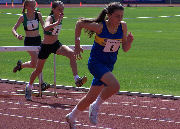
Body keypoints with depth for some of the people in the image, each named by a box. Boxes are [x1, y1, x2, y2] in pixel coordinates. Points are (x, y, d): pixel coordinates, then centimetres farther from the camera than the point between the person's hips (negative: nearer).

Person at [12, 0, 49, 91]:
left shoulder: (38, 14, -1)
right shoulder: (23, 17, -7)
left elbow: (43, 26, 1)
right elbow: (14, 29, -6)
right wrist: (17, 35, -26)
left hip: (38, 40, 4)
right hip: (28, 41, -4)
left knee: (34, 64, 4)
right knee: (37, 62, -17)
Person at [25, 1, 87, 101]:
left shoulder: (60, 18, 0)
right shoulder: (50, 18, -20)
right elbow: (46, 27, -44)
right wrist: (57, 23, -57)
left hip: (56, 44, 5)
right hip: (45, 46, -4)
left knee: (72, 54, -24)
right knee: (38, 70, 10)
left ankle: (77, 79, -29)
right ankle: (29, 87, 35)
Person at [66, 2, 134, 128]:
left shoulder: (123, 26, -5)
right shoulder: (100, 27, -18)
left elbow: (125, 49, 4)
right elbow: (79, 24, -3)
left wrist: (129, 41, -17)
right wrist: (77, 44, -5)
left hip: (108, 65, 5)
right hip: (96, 62, -5)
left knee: (91, 98, 13)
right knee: (115, 85, -30)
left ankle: (72, 117, 35)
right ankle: (96, 107, -7)